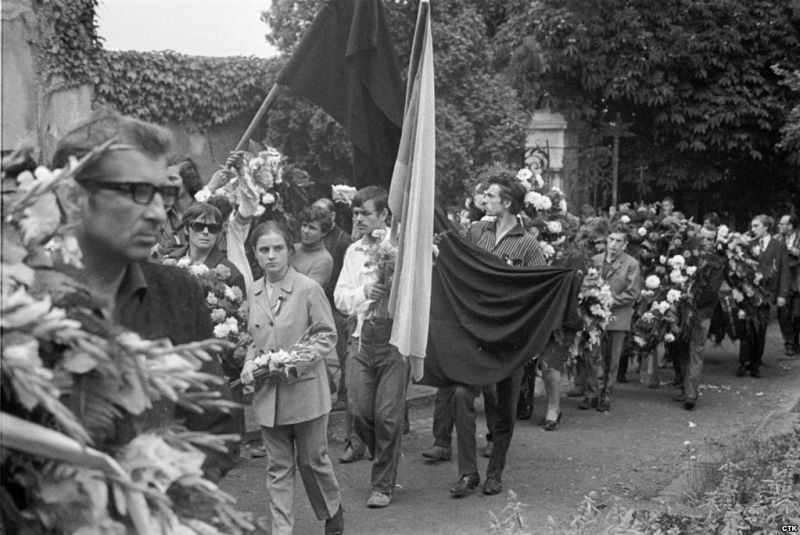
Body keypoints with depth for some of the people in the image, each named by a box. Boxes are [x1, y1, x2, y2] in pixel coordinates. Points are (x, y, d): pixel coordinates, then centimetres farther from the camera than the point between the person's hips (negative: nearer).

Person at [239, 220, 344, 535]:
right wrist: (250, 363, -3)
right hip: (267, 393, 4)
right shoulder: (254, 293, 4)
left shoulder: (308, 288, -11)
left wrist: (294, 363, -18)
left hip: (305, 389, -4)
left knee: (313, 461, 9)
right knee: (278, 468, 8)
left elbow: (327, 336, -8)